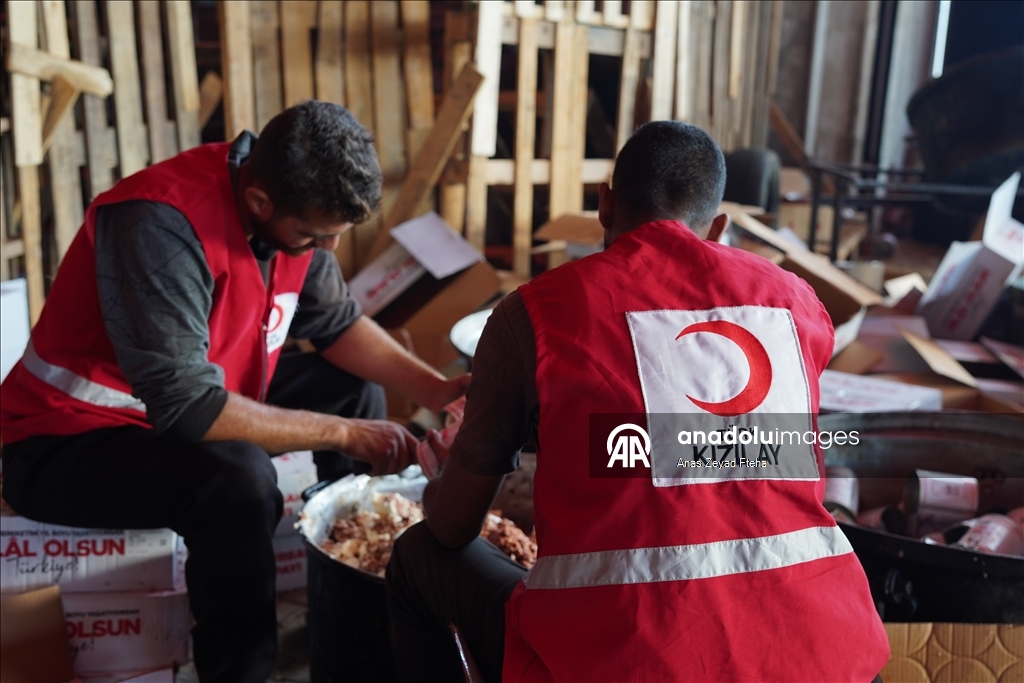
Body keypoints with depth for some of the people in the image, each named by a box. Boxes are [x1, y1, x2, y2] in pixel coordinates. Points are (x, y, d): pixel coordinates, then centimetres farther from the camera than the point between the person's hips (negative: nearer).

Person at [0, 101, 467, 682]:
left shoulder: (295, 205, -9)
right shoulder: (160, 224, -32)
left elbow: (337, 322, 3)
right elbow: (186, 406, -36)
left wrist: (436, 389, -10)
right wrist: (343, 433, -29)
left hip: (198, 400, 8)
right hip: (68, 441, -8)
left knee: (358, 386, 5)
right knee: (238, 478, -35)